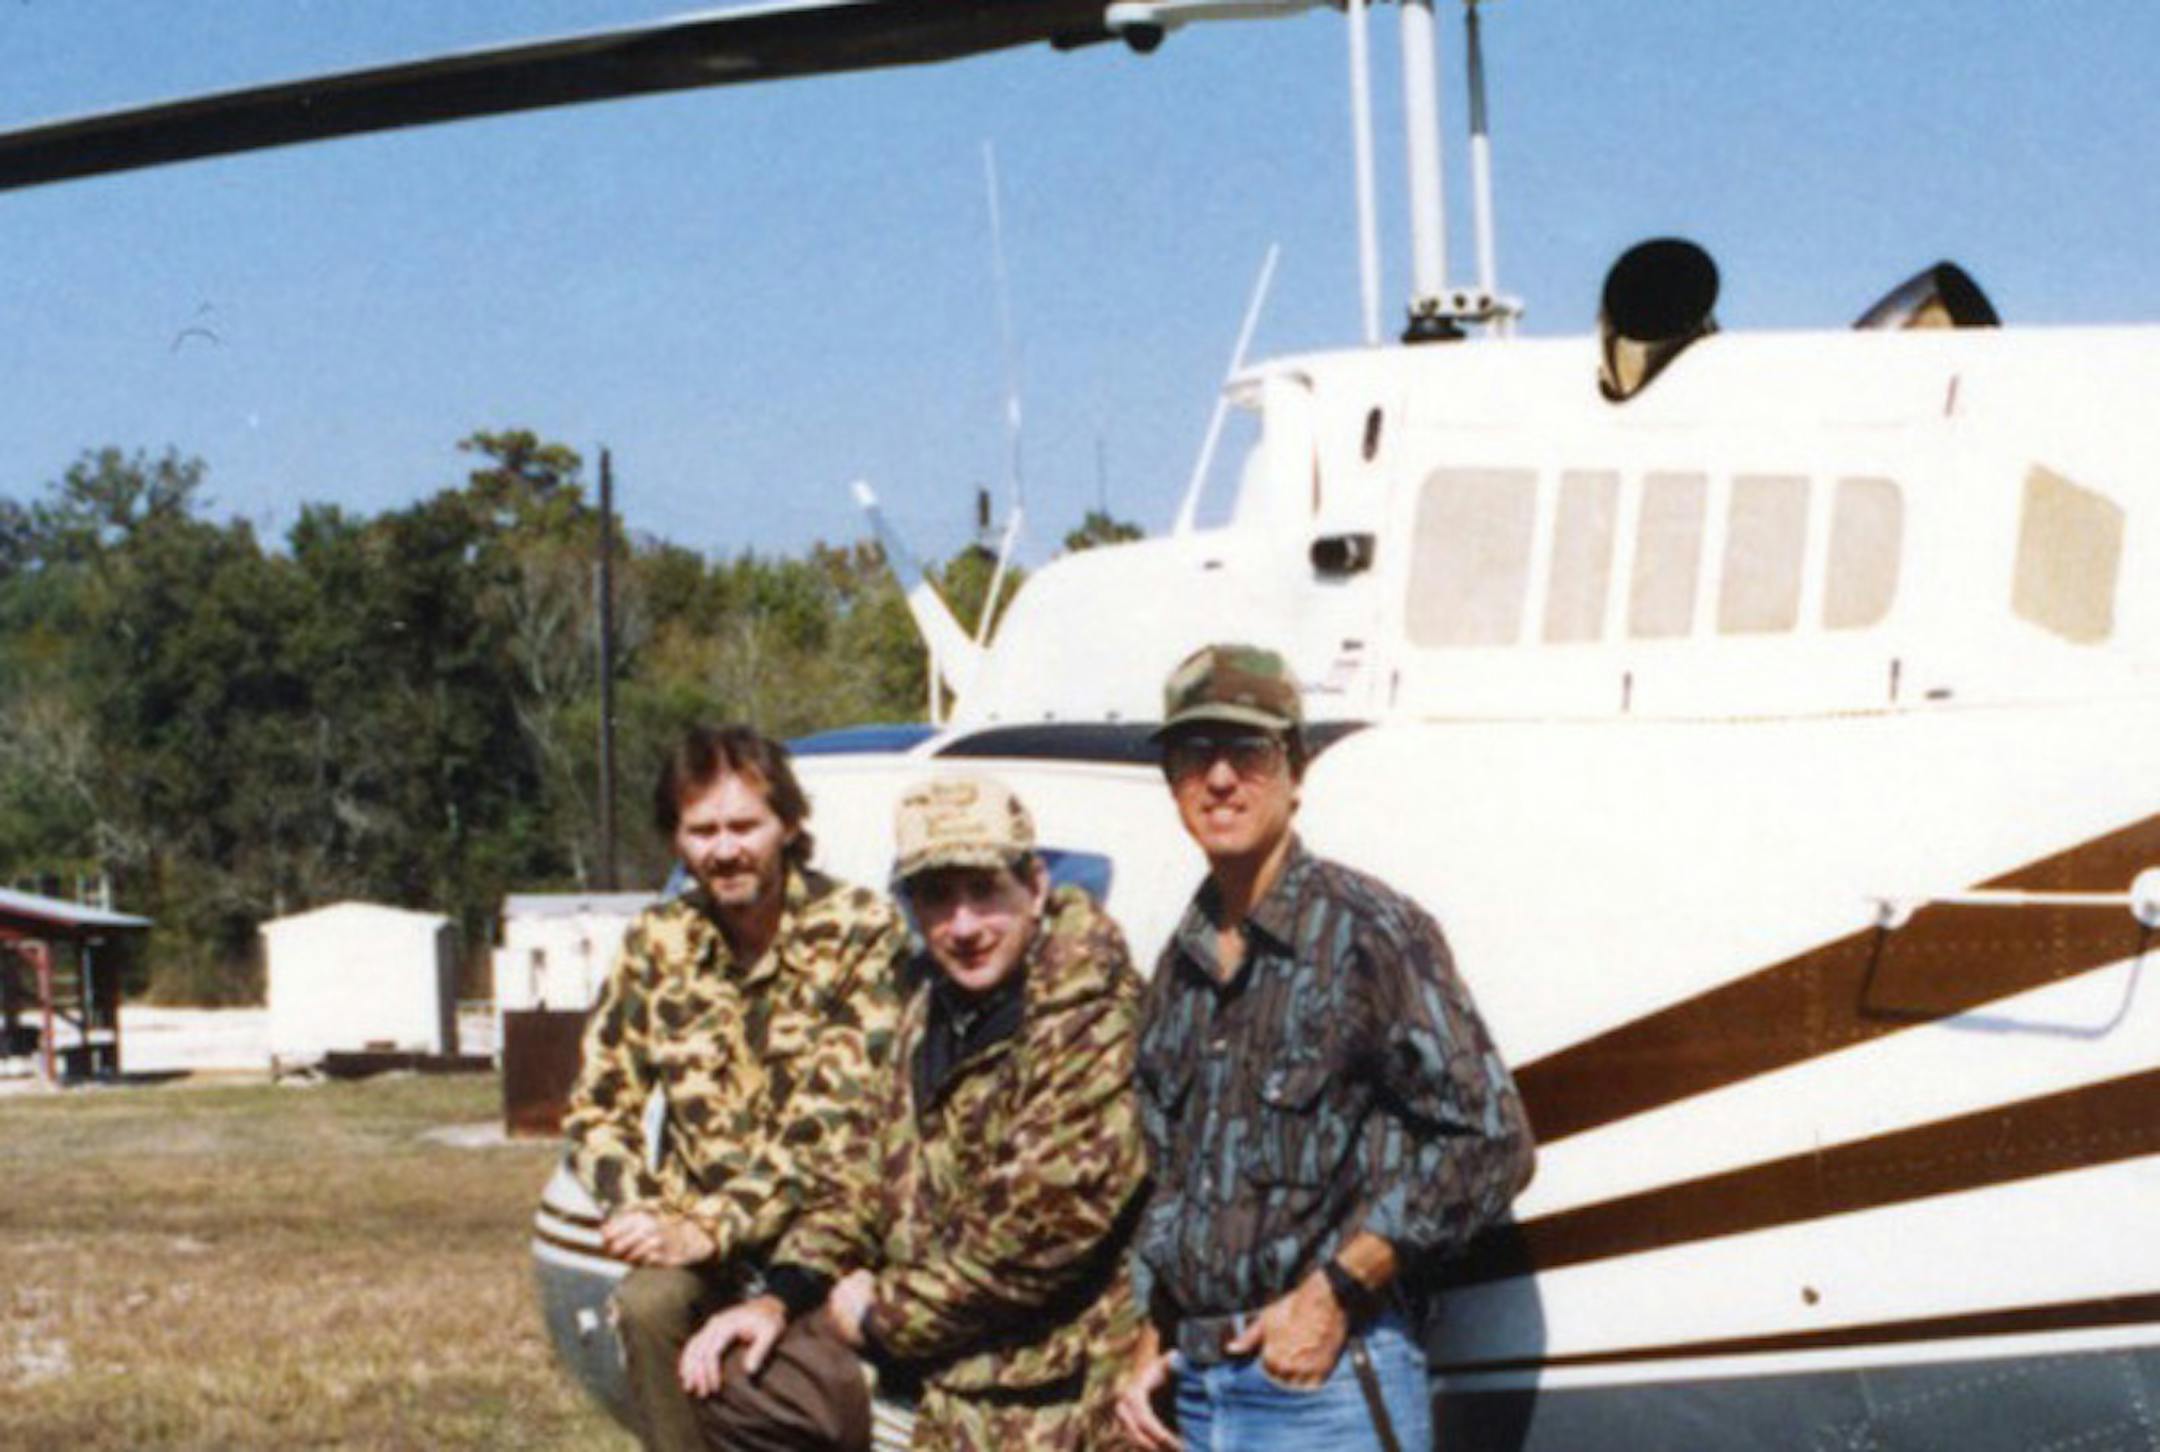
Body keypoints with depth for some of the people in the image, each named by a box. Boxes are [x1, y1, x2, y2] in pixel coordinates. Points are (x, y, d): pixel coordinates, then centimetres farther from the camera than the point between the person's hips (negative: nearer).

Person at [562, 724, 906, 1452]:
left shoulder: (861, 932, -9)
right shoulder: (657, 944, 6)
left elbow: (839, 1129, -17)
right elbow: (596, 1109, 9)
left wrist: (708, 1228, -25)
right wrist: (638, 1212, -13)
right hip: (698, 1227, 3)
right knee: (647, 1302, -30)